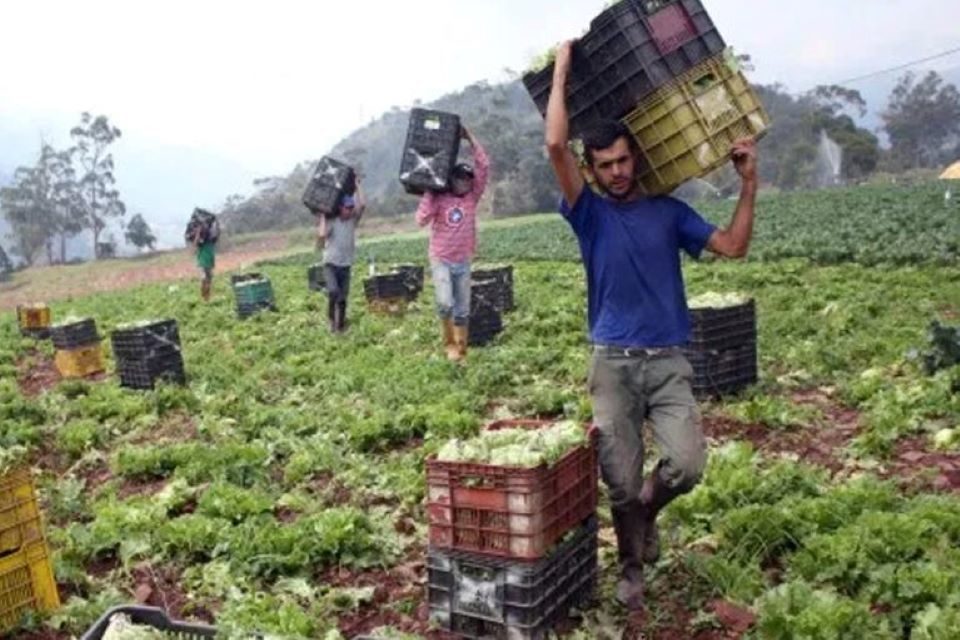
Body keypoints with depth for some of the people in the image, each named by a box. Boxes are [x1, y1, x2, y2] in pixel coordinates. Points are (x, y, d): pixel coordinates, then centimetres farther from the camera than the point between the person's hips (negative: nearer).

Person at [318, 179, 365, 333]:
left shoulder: (353, 221, 3)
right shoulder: (331, 221, -7)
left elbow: (362, 205, -10)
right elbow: (322, 235, -25)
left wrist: (357, 185, -4)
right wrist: (323, 217, -14)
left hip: (346, 265, 3)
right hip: (330, 264, -3)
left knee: (343, 298, 6)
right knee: (333, 292, -23)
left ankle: (340, 326, 19)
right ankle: (331, 318, 0)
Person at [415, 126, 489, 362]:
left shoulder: (472, 198, 2)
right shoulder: (439, 199, -4)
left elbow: (484, 166, -2)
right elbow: (421, 220, -16)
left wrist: (469, 138, -4)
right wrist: (429, 194, -14)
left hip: (463, 262, 3)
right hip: (441, 261, -3)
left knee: (462, 310, 8)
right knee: (445, 303, -20)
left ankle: (461, 349, 18)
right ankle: (450, 344, 1)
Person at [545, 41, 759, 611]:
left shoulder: (670, 212, 9)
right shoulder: (590, 213, 2)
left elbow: (734, 246, 7)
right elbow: (556, 145, -10)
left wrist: (749, 182, 1)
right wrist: (562, 70, -2)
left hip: (669, 361, 1)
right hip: (613, 364, -1)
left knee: (687, 465, -14)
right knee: (621, 482, 2)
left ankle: (649, 510, 20)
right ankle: (632, 567, 26)